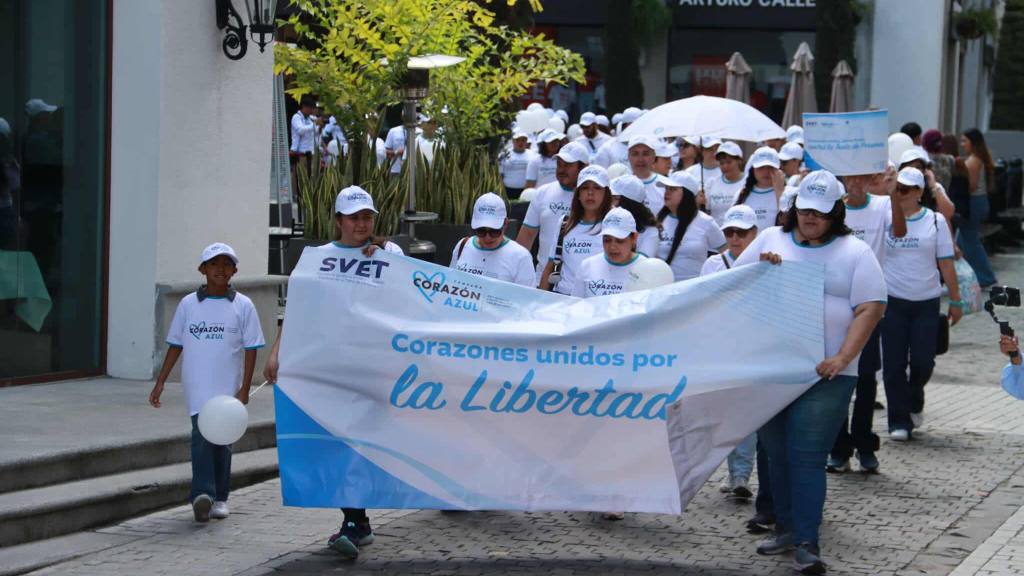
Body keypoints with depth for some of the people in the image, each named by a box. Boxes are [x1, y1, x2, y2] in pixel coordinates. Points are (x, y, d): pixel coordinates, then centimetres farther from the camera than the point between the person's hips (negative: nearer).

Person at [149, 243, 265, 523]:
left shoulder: (242, 306, 2)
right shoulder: (188, 304, 6)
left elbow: (251, 349, 1)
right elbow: (175, 345, 12)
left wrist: (244, 389, -6)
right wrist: (160, 382, 8)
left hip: (228, 388, 0)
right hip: (197, 387, 0)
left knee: (221, 439, 7)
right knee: (202, 434, -15)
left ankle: (218, 497, 19)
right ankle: (203, 494, -24)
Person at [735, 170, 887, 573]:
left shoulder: (854, 252, 1)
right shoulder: (770, 240, 11)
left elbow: (870, 309, -5)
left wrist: (843, 357, -16)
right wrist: (760, 269, -8)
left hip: (824, 375, -4)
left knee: (807, 457, -10)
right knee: (777, 453, 12)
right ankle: (786, 528, 25)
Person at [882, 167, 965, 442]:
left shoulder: (935, 221, 2)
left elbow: (946, 264, 5)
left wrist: (955, 300, 5)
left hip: (926, 303, 0)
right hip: (892, 302, 0)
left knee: (922, 362, -1)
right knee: (894, 364, -1)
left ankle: (914, 399, 30)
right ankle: (899, 421, 10)